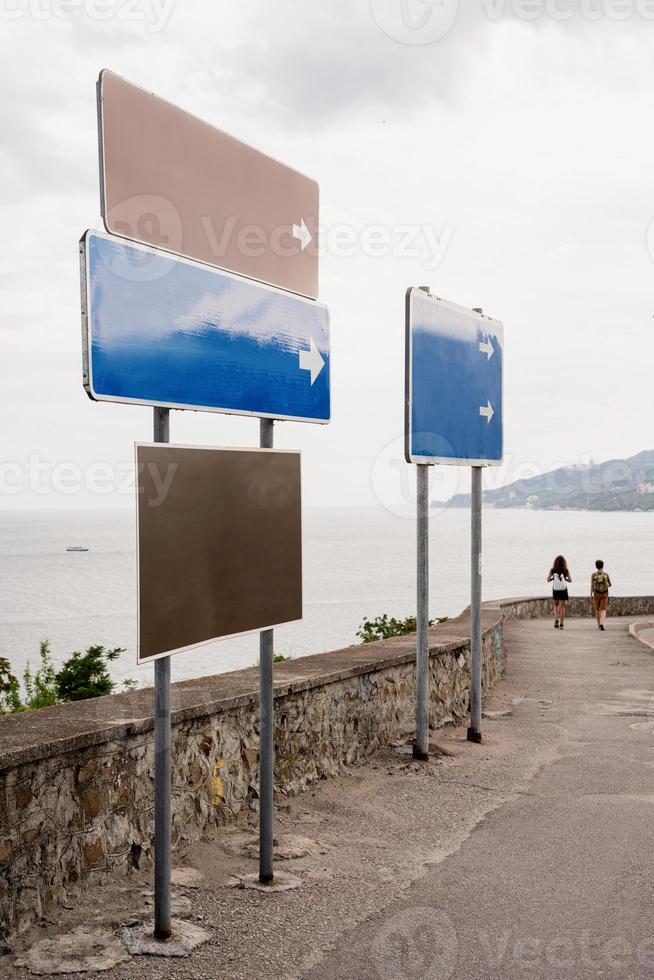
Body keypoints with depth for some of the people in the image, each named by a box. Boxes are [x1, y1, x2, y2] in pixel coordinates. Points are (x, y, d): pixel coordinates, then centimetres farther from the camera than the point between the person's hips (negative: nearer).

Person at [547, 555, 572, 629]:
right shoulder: (566, 570, -2)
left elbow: (548, 580, -4)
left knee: (556, 605, 20)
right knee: (562, 606, 6)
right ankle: (561, 624, 3)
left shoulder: (552, 570, -2)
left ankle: (556, 618, -4)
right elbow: (570, 580, 1)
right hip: (563, 590, -1)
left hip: (555, 590, 1)